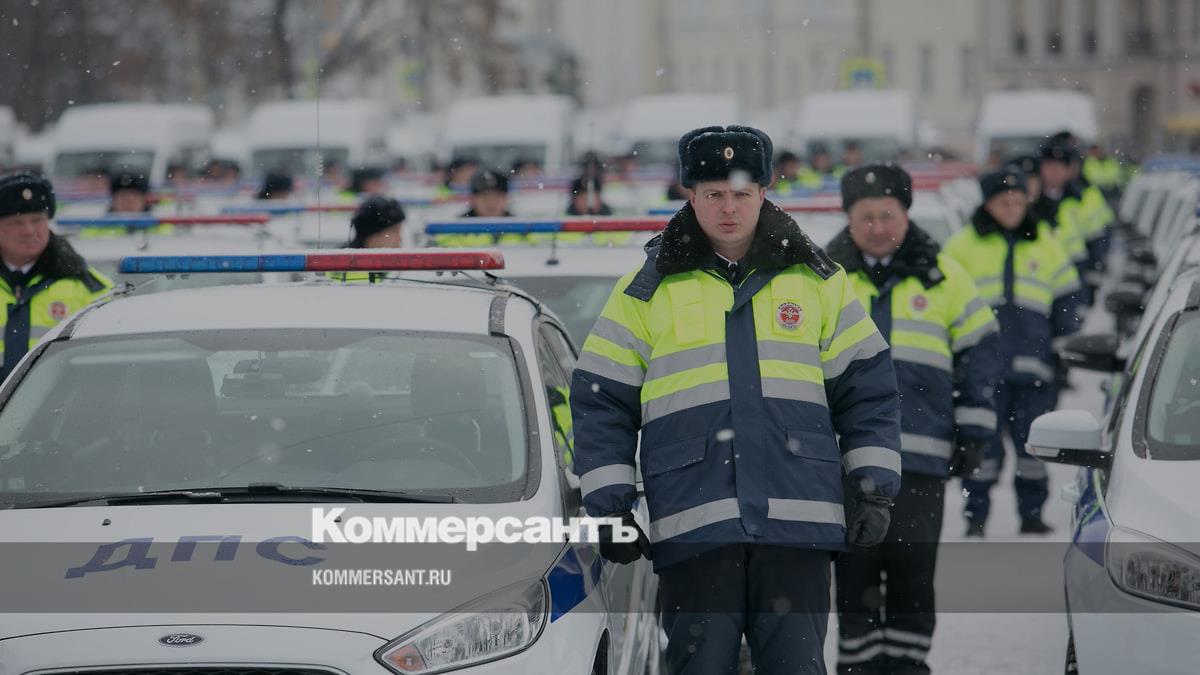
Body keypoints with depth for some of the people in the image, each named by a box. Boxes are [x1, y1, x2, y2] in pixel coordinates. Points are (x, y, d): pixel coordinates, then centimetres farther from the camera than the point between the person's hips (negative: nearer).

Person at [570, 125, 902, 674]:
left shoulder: (816, 279, 12)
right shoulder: (648, 290, 9)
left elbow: (866, 386, 14)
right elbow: (600, 401, 9)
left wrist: (873, 489, 6)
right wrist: (610, 505, 2)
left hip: (797, 523, 1)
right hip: (692, 522, -1)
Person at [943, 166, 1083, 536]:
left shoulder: (1045, 242, 12)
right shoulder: (965, 243, 7)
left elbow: (1066, 296, 18)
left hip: (1033, 360, 2)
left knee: (1033, 439, 2)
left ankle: (1032, 513, 11)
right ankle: (975, 514, 2)